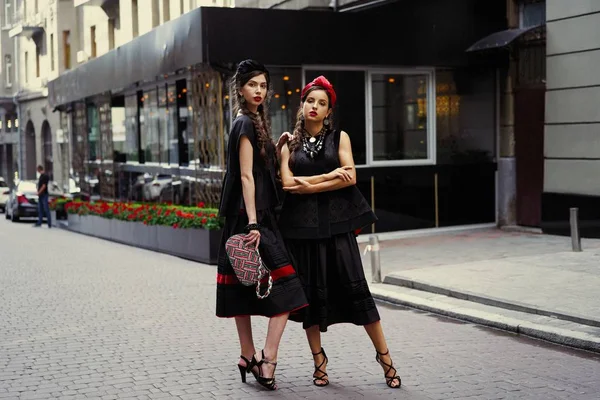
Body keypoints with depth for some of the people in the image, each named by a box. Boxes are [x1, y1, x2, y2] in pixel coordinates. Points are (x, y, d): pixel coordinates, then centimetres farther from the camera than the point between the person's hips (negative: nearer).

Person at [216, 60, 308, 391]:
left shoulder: (252, 122, 18)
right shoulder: (246, 124, -11)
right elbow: (246, 176, -18)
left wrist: (278, 146, 9)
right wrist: (253, 223, -23)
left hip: (243, 217, 10)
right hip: (251, 216, -10)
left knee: (242, 286, 11)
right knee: (284, 289, -12)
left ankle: (249, 357, 17)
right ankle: (267, 360, -15)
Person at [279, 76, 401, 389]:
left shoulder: (339, 137, 8)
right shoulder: (290, 144, 11)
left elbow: (350, 178, -5)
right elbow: (288, 182, -4)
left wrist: (309, 185, -8)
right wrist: (329, 176, -8)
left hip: (336, 220, -1)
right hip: (302, 223, 1)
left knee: (355, 285, -6)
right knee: (310, 290, 2)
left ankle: (384, 356, 1)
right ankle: (319, 361, 13)